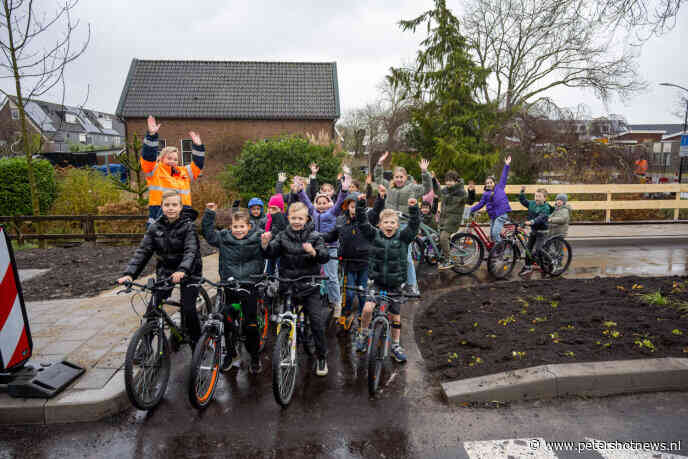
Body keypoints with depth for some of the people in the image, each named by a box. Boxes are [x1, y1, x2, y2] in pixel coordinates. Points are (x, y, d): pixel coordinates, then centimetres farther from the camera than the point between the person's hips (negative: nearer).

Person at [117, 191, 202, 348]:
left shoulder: (188, 226, -13)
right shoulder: (155, 227, -1)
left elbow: (191, 251, -26)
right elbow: (142, 251, -6)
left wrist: (182, 270, -45)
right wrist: (129, 273, -20)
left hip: (187, 271, -4)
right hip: (165, 271, 4)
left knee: (188, 309, -12)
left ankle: (196, 344, 9)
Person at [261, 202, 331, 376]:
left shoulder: (314, 236, -1)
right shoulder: (283, 236, 3)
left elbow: (325, 257, -13)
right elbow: (271, 252, -11)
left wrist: (314, 252, -34)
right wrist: (266, 244, -33)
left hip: (309, 287, -1)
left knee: (317, 322, -4)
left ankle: (322, 357, 15)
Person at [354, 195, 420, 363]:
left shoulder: (403, 237, -5)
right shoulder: (374, 235, -3)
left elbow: (414, 226, -19)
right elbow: (362, 222, -11)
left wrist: (413, 208, -33)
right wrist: (361, 204, -23)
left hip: (395, 284, 0)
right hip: (377, 282, 0)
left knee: (395, 316, 10)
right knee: (367, 308, -17)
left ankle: (396, 346, 29)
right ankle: (364, 334, 10)